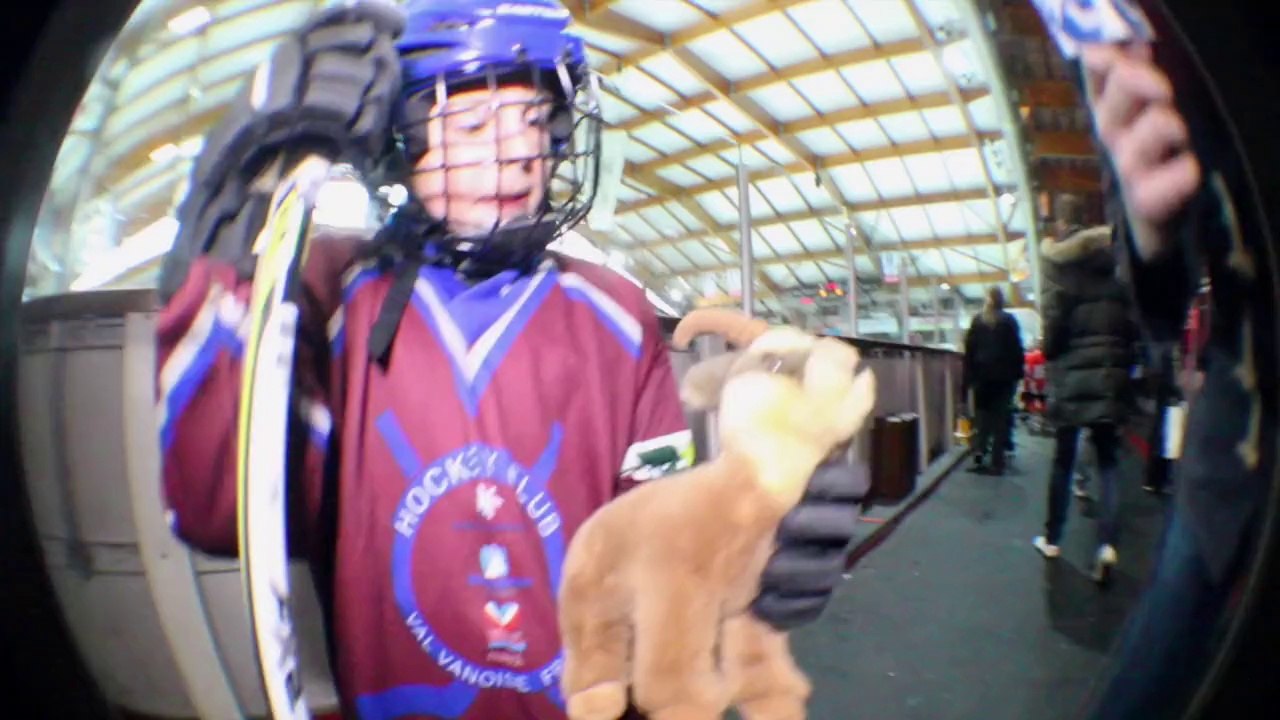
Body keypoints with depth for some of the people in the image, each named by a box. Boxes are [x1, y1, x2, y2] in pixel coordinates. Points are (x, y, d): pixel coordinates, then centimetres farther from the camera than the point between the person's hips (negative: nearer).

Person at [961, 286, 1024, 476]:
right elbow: (1017, 348, -1)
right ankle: (996, 463, -2)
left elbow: (969, 349, 4)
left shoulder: (977, 320, 7)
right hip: (1003, 375, -1)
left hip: (982, 374, 1)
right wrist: (1018, 373, 3)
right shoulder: (1009, 320, 3)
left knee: (982, 417, 8)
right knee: (1000, 418, 0)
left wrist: (969, 376, 6)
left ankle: (979, 456, -7)